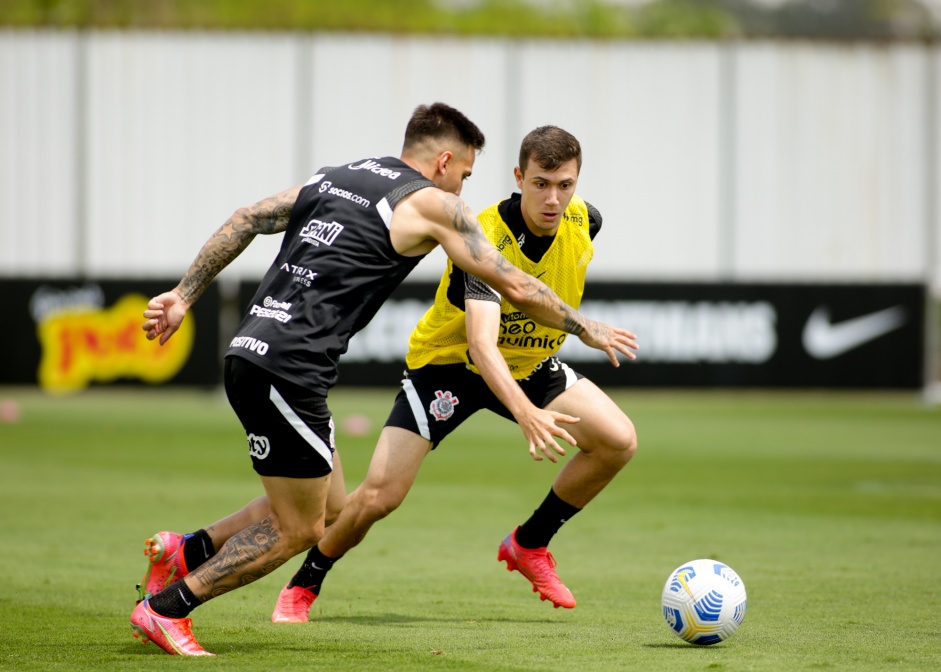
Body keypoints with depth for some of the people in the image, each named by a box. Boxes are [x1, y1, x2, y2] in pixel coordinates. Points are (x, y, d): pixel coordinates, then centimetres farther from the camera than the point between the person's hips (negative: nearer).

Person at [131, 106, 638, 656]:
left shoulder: (335, 178, 21)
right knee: (299, 530, 2)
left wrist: (184, 296, 19)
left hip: (250, 352, 8)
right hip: (290, 368, -8)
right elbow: (514, 285, 5)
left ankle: (185, 551, 16)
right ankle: (165, 607, 1)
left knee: (328, 506, 18)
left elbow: (246, 220, 18)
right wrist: (586, 329, 18)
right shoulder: (433, 203, 1)